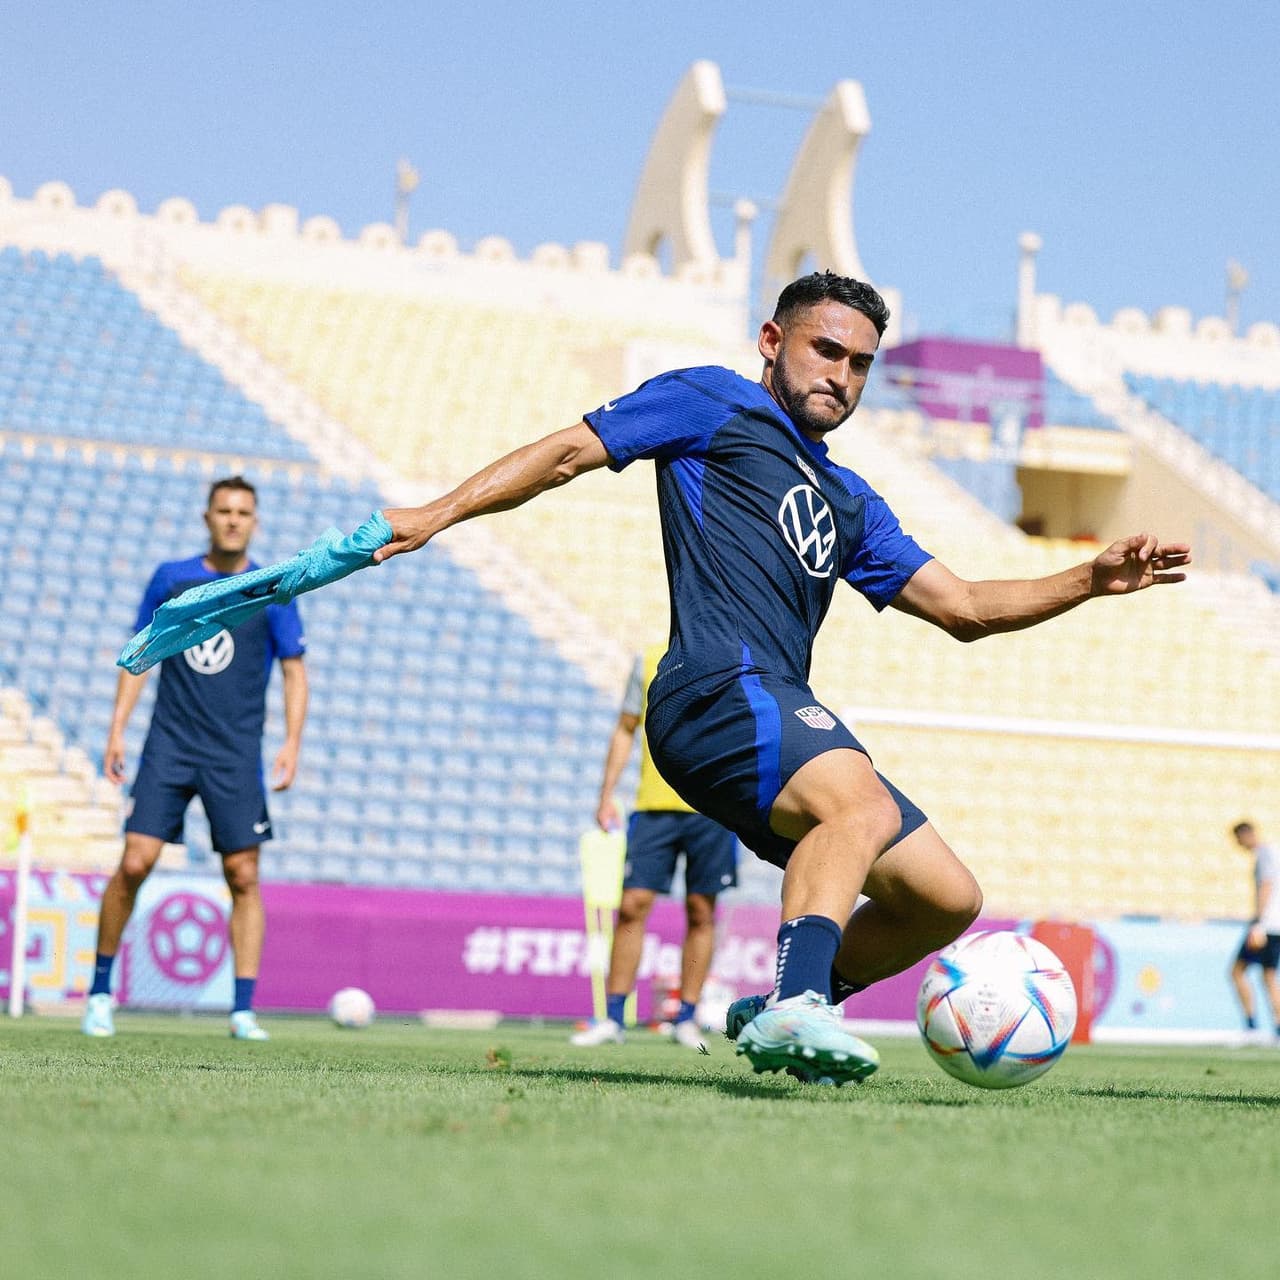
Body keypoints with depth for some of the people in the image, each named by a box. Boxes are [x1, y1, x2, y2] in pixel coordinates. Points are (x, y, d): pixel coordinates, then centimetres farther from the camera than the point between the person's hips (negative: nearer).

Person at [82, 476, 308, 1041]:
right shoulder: (171, 578, 6)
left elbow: (294, 671, 5)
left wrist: (292, 743, -7)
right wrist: (117, 729, 5)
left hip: (236, 757, 0)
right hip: (169, 745, 0)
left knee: (244, 877, -5)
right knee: (134, 864, -9)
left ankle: (243, 1011, 1)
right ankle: (100, 991, 7)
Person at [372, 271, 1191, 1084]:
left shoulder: (847, 501, 32)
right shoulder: (714, 404, 12)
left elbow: (963, 608, 31)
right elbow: (569, 453, 8)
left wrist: (1091, 581, 20)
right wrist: (434, 516, -2)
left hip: (786, 719, 9)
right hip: (720, 689, -9)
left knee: (947, 899, 6)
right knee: (865, 804, -35)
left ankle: (778, 1014, 19)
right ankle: (796, 1003, -53)